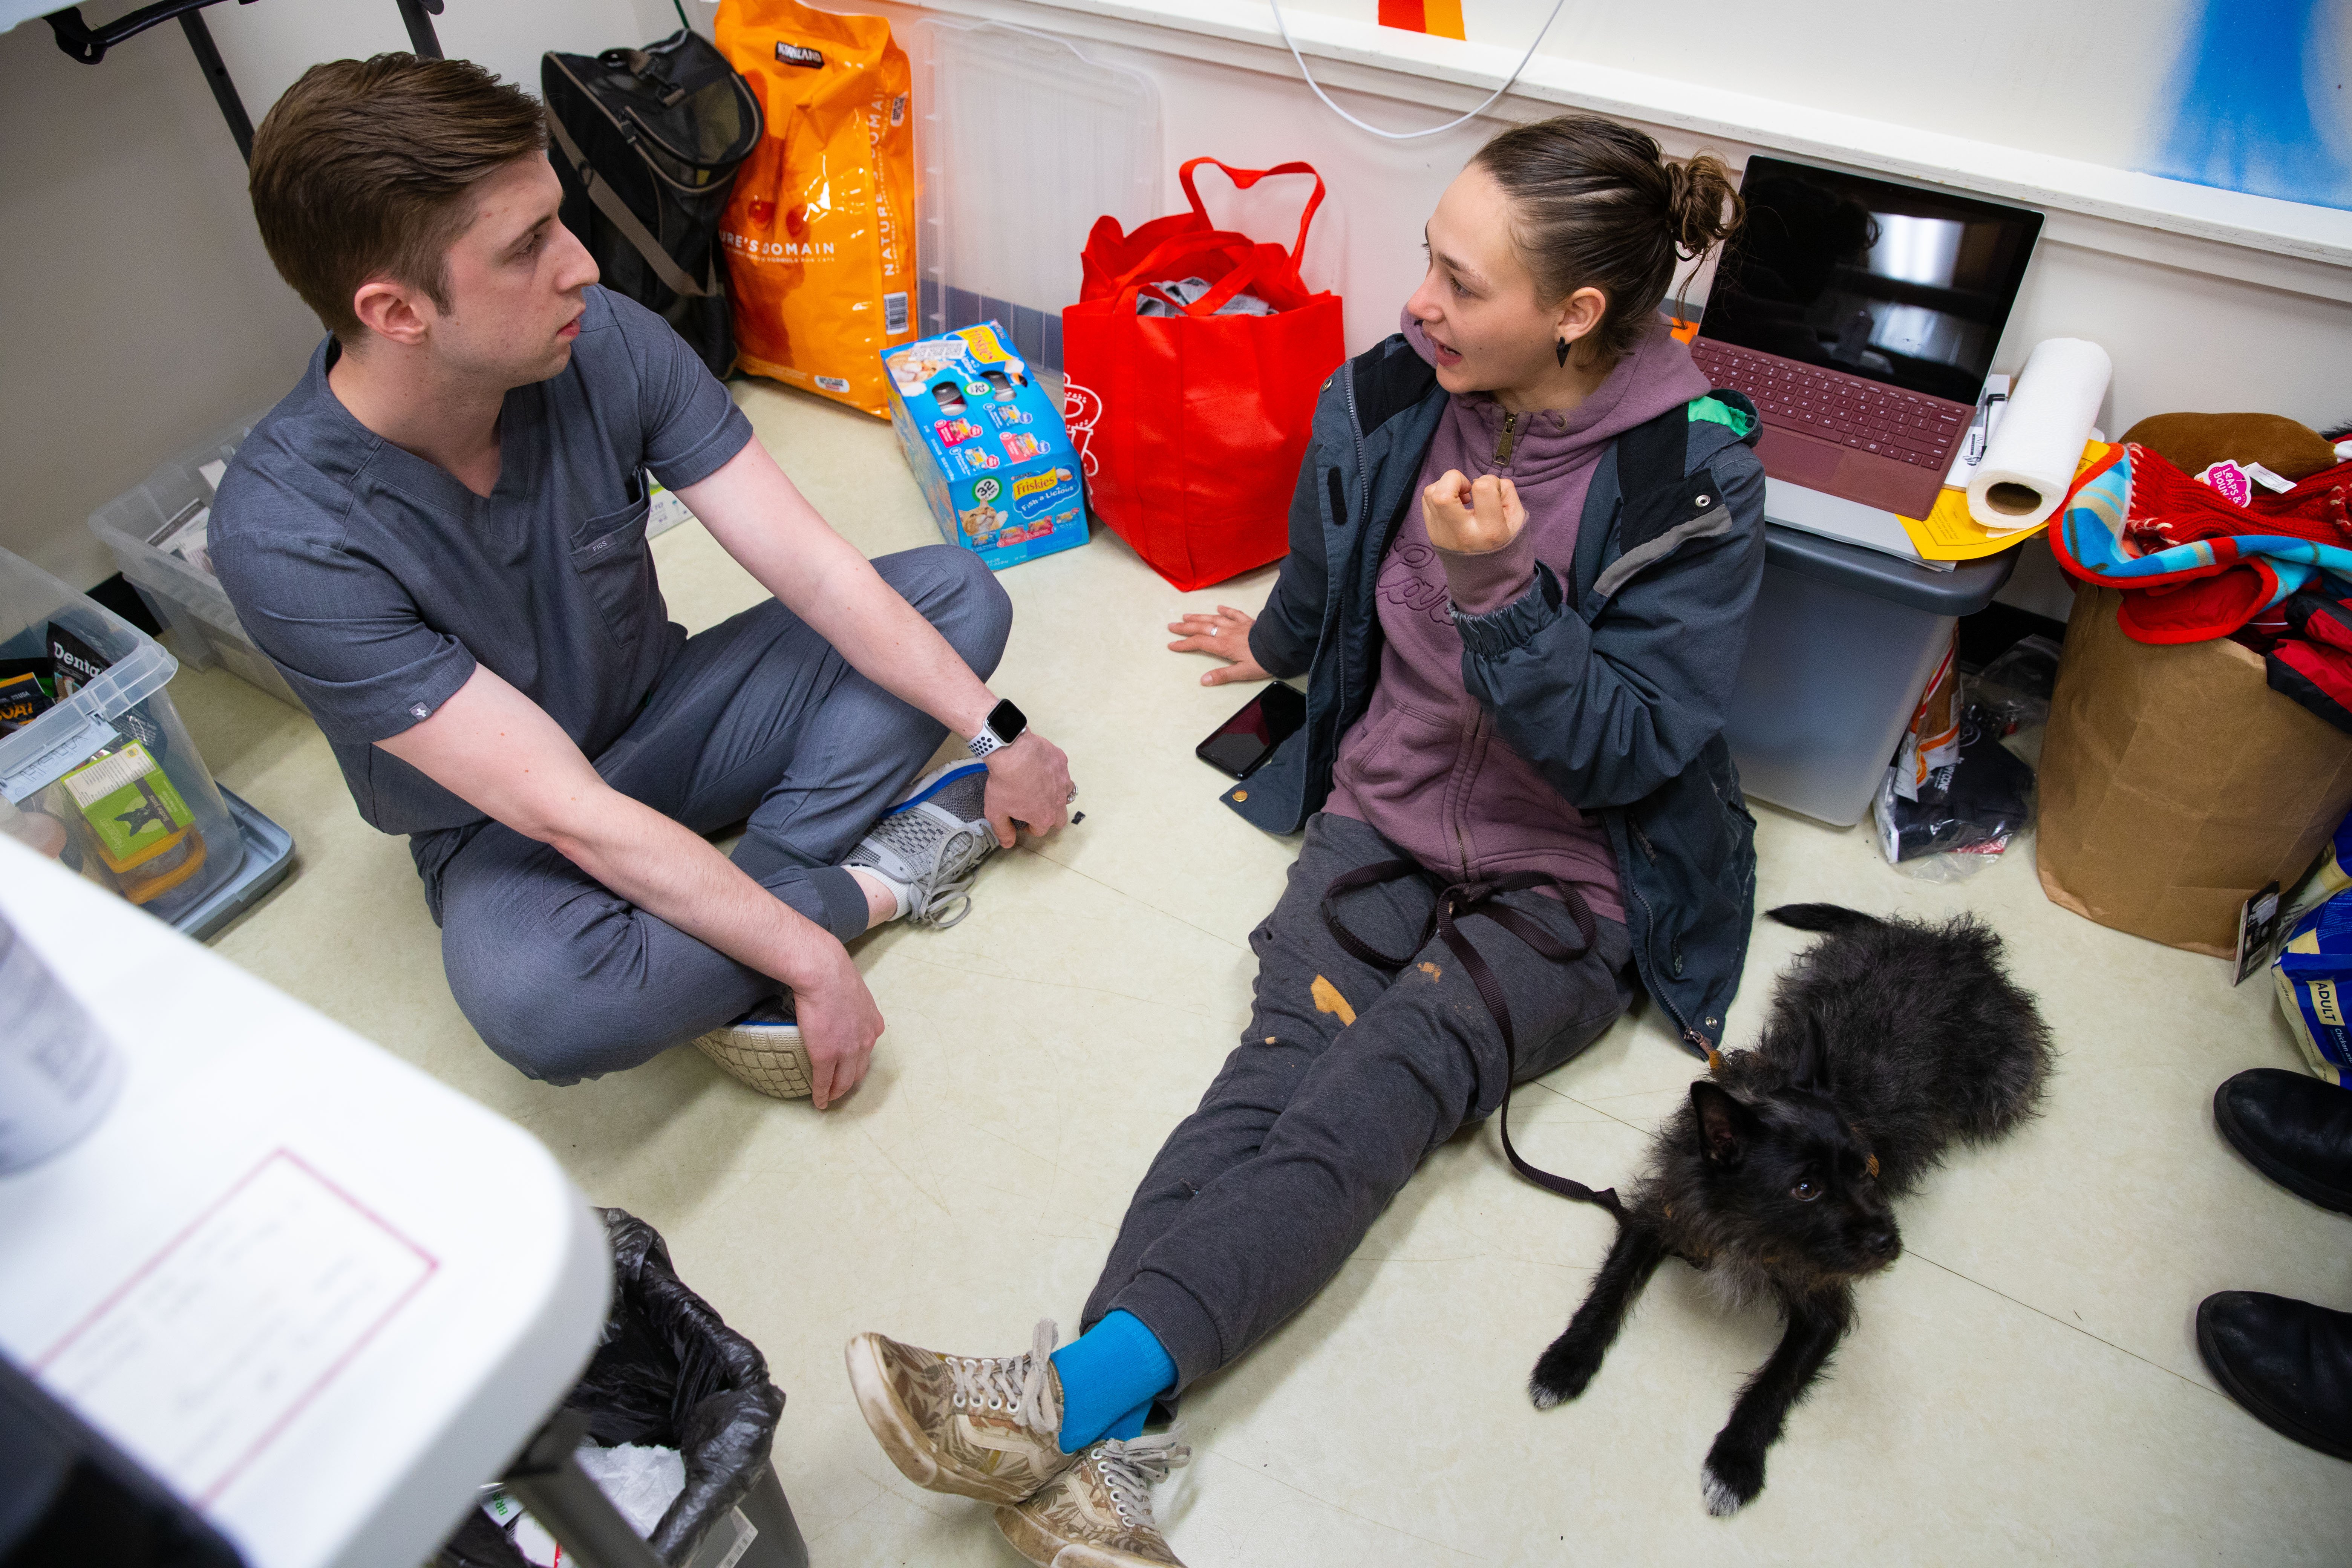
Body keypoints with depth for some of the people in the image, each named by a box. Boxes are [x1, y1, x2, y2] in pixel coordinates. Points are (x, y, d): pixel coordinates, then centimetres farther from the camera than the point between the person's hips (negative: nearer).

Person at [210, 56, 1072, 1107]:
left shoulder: (605, 343, -20)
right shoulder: (286, 537, -30)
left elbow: (815, 571, -15)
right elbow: (568, 813, -32)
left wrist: (995, 734, -15)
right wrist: (807, 959, -31)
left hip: (666, 715, 5)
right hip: (508, 827, -4)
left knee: (959, 593, -7)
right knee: (536, 1004, -39)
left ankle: (759, 877, -21)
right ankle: (871, 878, -13)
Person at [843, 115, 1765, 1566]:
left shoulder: (1695, 480, -15)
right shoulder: (1388, 399, -4)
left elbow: (1622, 753, -17)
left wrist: (1497, 587, -30)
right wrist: (1272, 648, 38)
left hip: (1568, 881, -3)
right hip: (1382, 811, 3)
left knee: (1370, 1103, -27)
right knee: (1284, 1055, -24)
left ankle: (1075, 1391, -37)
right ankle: (1106, 1451, -35)